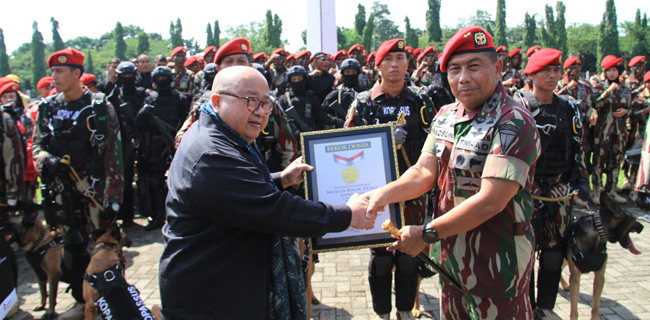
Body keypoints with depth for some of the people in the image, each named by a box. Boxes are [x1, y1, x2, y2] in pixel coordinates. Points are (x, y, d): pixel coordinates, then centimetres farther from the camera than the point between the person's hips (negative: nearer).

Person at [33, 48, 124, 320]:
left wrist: (113, 198, -15)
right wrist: (46, 160, -12)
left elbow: (113, 154, -11)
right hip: (62, 189, 5)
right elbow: (37, 145, 14)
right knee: (72, 246, 14)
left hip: (95, 188, -5)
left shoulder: (99, 107, -8)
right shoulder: (47, 108, 7)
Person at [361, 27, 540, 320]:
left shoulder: (514, 122, -19)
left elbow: (490, 201, -25)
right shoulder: (446, 116, 6)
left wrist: (427, 234, -20)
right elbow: (424, 172, 2)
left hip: (495, 262, -6)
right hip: (451, 255, 7)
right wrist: (384, 194, -17)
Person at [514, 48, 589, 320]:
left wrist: (581, 180, 6)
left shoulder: (569, 108, 9)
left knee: (555, 252, 9)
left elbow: (577, 149, 15)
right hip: (526, 189, -4)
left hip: (560, 190, 5)